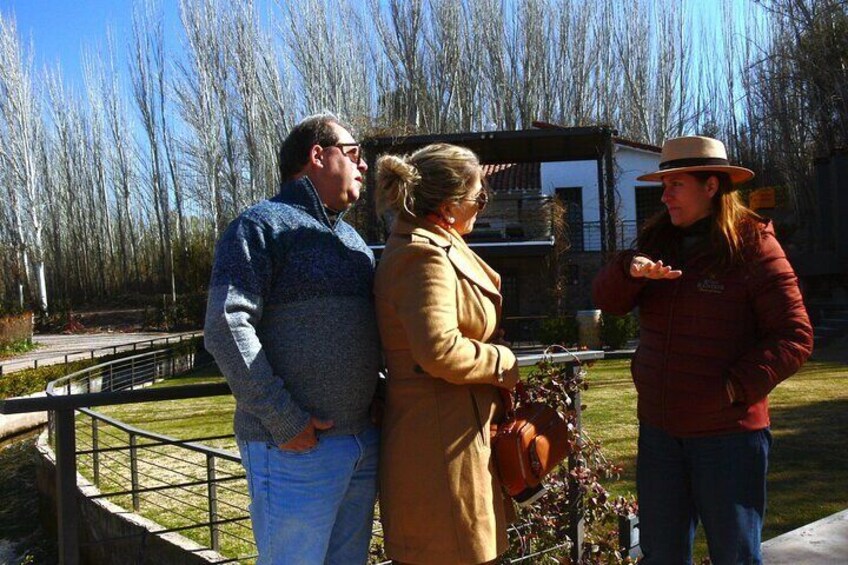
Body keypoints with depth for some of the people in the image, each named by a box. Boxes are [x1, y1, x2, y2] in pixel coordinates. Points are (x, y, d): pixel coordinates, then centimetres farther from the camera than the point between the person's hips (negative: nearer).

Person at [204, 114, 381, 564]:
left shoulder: (352, 239, 19)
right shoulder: (265, 224, -6)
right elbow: (226, 327, -16)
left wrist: (381, 400, 9)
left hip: (363, 444, 8)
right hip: (295, 446, -7)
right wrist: (284, 421, -18)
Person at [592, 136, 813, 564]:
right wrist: (630, 269, -19)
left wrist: (736, 389, -19)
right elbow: (607, 300, 1)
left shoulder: (753, 246, -8)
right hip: (659, 428, 5)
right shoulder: (656, 241, 8)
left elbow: (795, 336, -10)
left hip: (729, 432, -5)